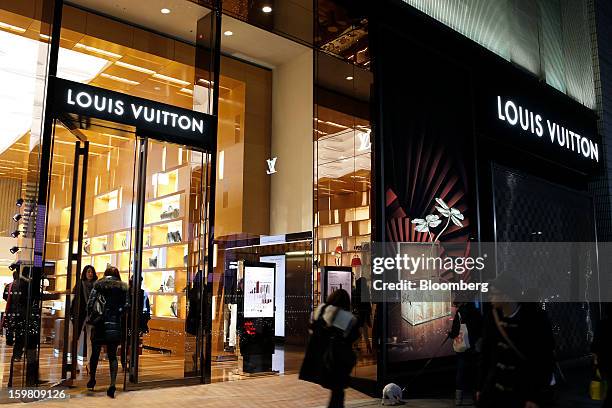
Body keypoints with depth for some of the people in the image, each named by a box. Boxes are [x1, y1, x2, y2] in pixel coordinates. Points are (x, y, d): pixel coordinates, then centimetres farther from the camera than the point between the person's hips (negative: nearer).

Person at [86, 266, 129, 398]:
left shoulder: (99, 285, 4)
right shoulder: (123, 287, 5)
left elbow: (90, 303, -2)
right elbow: (127, 305, -2)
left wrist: (91, 318, 10)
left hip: (100, 324, 0)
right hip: (116, 325, 1)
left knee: (95, 352, 15)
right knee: (112, 355, 5)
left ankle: (92, 379, 27)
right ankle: (113, 383, -7)